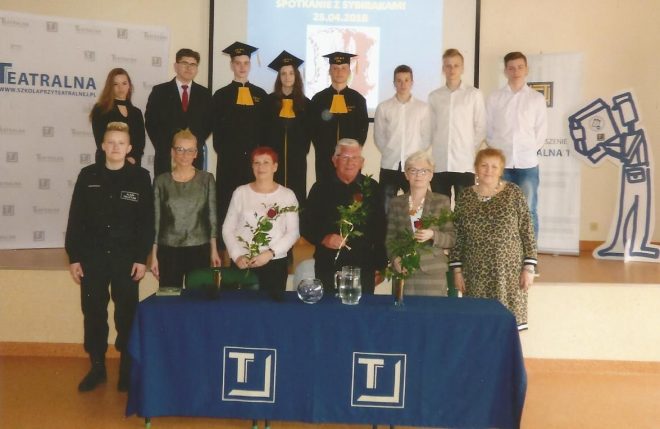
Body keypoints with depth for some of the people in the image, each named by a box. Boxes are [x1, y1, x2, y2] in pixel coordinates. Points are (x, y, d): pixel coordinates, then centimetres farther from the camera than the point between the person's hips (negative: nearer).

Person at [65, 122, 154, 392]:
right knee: (93, 313, 8)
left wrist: (142, 258, -7)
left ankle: (127, 369, 17)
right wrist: (73, 257, 0)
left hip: (126, 258, -2)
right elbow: (76, 219, 4)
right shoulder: (88, 176, 4)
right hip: (92, 257, 2)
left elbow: (147, 221, -2)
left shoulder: (140, 177, 0)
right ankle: (97, 367, 22)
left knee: (126, 315, 4)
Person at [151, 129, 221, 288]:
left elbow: (212, 216, 3)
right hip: (168, 250, 0)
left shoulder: (206, 179, 3)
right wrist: (154, 254, 2)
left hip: (199, 249, 0)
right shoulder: (161, 181, 4)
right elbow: (155, 219, 5)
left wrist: (214, 250, -1)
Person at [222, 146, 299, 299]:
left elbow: (293, 232, -2)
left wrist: (269, 254, -13)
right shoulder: (241, 192, 5)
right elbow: (227, 229, 7)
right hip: (242, 264, 1)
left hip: (275, 264, -1)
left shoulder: (287, 195, 2)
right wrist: (236, 256, -6)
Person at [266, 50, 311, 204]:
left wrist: (303, 150, 1)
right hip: (274, 156, 0)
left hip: (297, 158, 1)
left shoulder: (305, 102, 7)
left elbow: (307, 131, 9)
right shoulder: (270, 100, 4)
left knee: (295, 195, 2)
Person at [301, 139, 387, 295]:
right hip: (328, 266, 0)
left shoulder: (372, 188, 5)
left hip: (364, 268, 0)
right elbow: (306, 224, 7)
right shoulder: (321, 188, 6)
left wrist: (380, 266, 3)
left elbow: (380, 229, 4)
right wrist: (323, 238, -11)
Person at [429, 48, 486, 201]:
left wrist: (470, 149, 0)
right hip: (439, 163, 2)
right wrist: (438, 146, 5)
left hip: (464, 164, -2)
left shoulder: (474, 94, 2)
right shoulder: (434, 96, 9)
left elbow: (481, 128, 4)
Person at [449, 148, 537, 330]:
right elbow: (456, 236, 7)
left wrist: (529, 267, -4)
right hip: (476, 274, 2)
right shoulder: (465, 196, 5)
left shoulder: (513, 193, 0)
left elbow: (527, 231, 0)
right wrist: (457, 269, 4)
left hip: (509, 271, -1)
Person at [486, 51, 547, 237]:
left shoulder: (537, 98, 6)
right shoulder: (494, 98, 5)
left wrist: (529, 150, 0)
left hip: (527, 163, 0)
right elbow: (488, 128, 5)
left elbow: (541, 130, 6)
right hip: (501, 162, 0)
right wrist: (498, 149, 0)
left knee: (528, 211, 2)